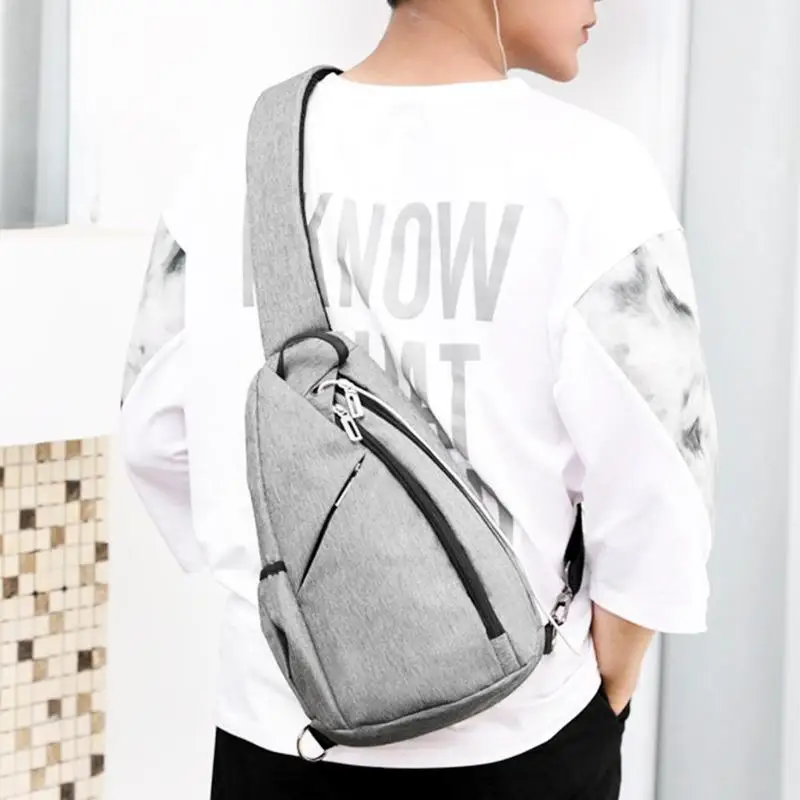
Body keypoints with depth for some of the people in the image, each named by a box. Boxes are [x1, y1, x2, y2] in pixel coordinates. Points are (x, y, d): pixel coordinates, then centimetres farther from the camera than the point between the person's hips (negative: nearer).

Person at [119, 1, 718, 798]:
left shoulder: (248, 143, -5)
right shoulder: (584, 168, -16)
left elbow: (154, 422, 1)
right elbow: (653, 455, -14)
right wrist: (615, 667, 1)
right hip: (514, 729, -2)